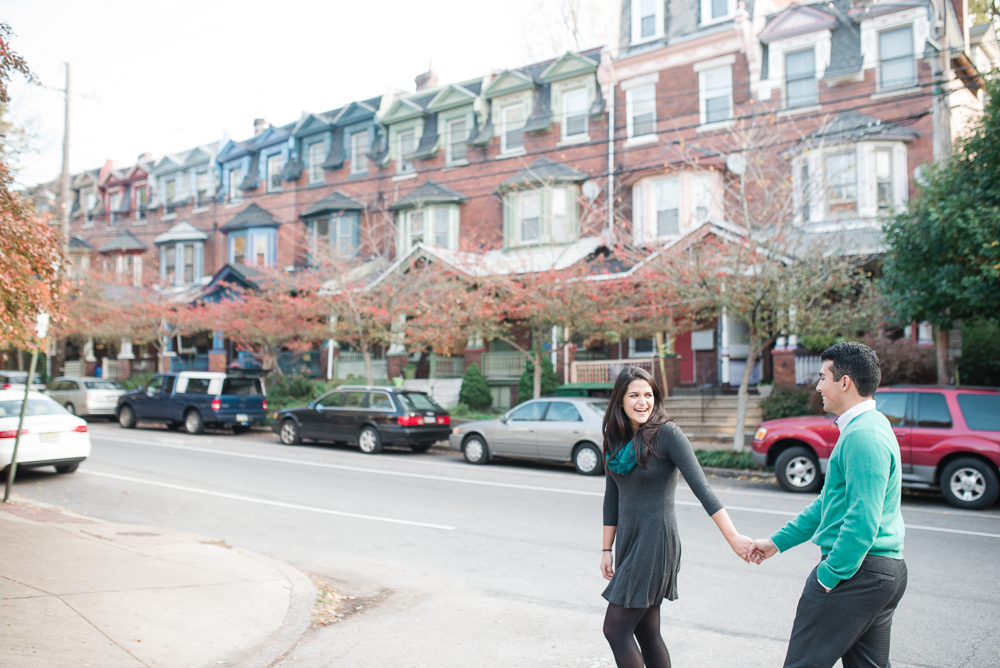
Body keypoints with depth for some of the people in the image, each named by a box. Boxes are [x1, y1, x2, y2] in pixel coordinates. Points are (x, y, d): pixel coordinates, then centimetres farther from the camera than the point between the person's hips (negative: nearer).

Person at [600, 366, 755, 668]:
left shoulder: (666, 433, -13)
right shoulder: (615, 439, 7)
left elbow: (701, 487, -19)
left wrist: (733, 536, -26)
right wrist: (607, 550, 14)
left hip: (656, 542, -7)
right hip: (629, 541, 7)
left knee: (616, 629, -5)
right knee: (646, 631, 12)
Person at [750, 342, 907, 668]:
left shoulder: (862, 436, -19)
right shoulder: (872, 426, 16)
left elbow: (863, 521, -25)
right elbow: (830, 501, 22)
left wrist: (827, 576, -18)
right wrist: (778, 541, 21)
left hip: (855, 572, -10)